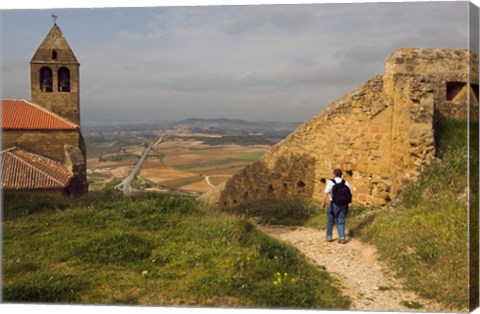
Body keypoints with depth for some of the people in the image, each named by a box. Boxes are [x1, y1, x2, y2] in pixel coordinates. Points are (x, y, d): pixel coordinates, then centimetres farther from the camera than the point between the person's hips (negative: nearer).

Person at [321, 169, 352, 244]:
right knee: (341, 222, 10)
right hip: (344, 205, 3)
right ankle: (342, 238, 2)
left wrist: (323, 203, -5)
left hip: (334, 204, -3)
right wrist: (346, 202, 15)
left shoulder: (331, 182, -7)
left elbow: (326, 193, -12)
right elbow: (350, 194, 4)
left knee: (330, 220, 14)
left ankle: (329, 236, 22)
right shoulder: (345, 183, 5)